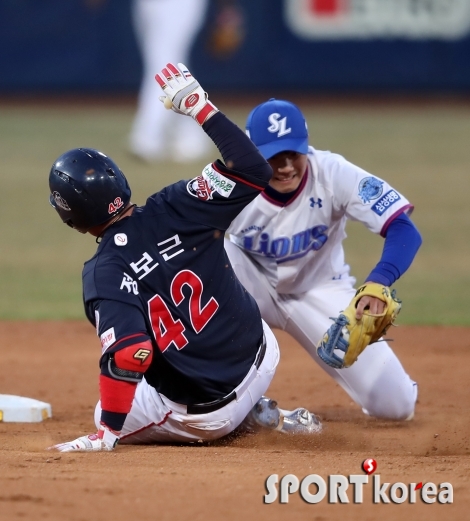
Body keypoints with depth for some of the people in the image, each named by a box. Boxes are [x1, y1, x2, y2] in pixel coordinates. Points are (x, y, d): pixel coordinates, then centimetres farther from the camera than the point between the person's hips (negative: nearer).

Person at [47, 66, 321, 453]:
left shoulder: (103, 275, -19)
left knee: (110, 418, 24)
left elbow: (128, 354, -28)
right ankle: (259, 413, 18)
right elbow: (255, 172, -8)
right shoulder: (173, 210, -11)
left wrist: (107, 433, -21)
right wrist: (200, 108, -4)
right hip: (259, 359, 5)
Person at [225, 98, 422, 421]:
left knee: (395, 405, -13)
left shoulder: (334, 174, -27)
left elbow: (405, 232, -31)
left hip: (322, 291, 0)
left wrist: (377, 284, -50)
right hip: (254, 285, 0)